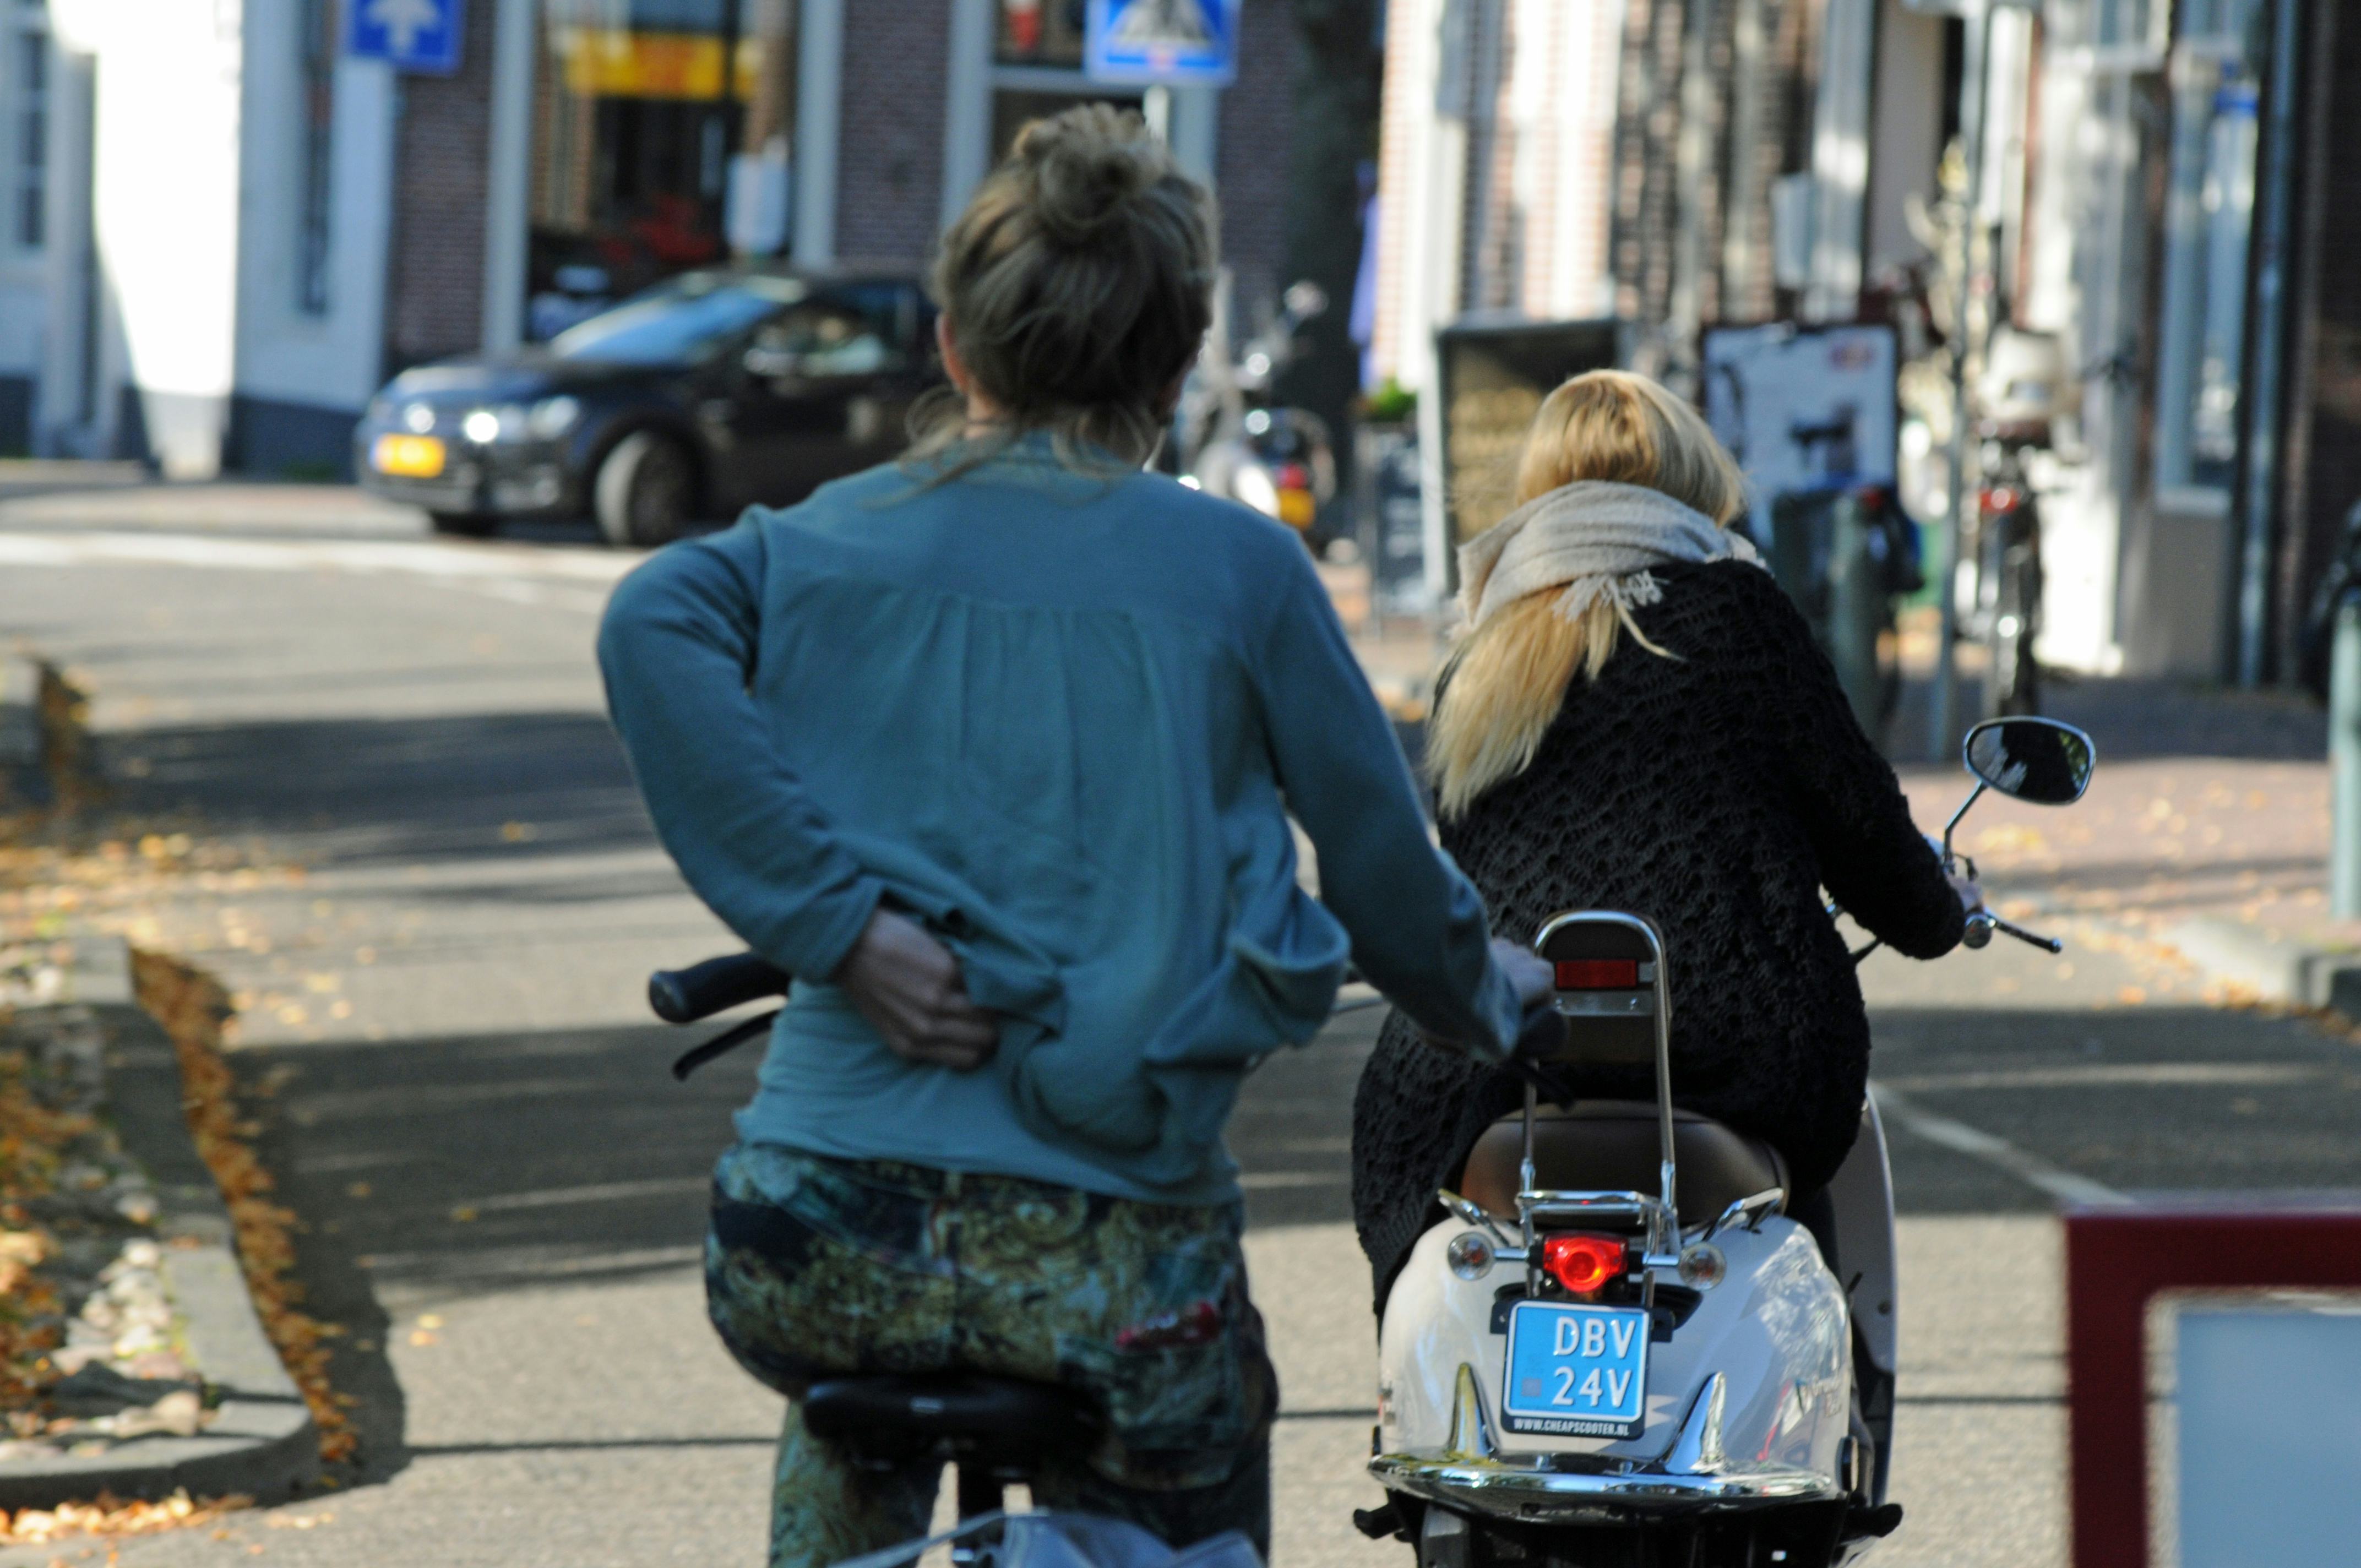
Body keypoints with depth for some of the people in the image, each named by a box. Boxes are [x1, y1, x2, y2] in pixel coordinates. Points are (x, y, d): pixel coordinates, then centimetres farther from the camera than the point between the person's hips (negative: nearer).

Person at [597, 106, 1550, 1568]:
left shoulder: (833, 536, 8)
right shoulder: (1233, 568, 3)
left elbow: (653, 626, -12)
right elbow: (1382, 863, 9)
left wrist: (838, 922, -11)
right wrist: (1485, 994, 30)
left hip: (820, 1230, 3)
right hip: (1105, 1256, -3)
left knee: (850, 1400, 38)